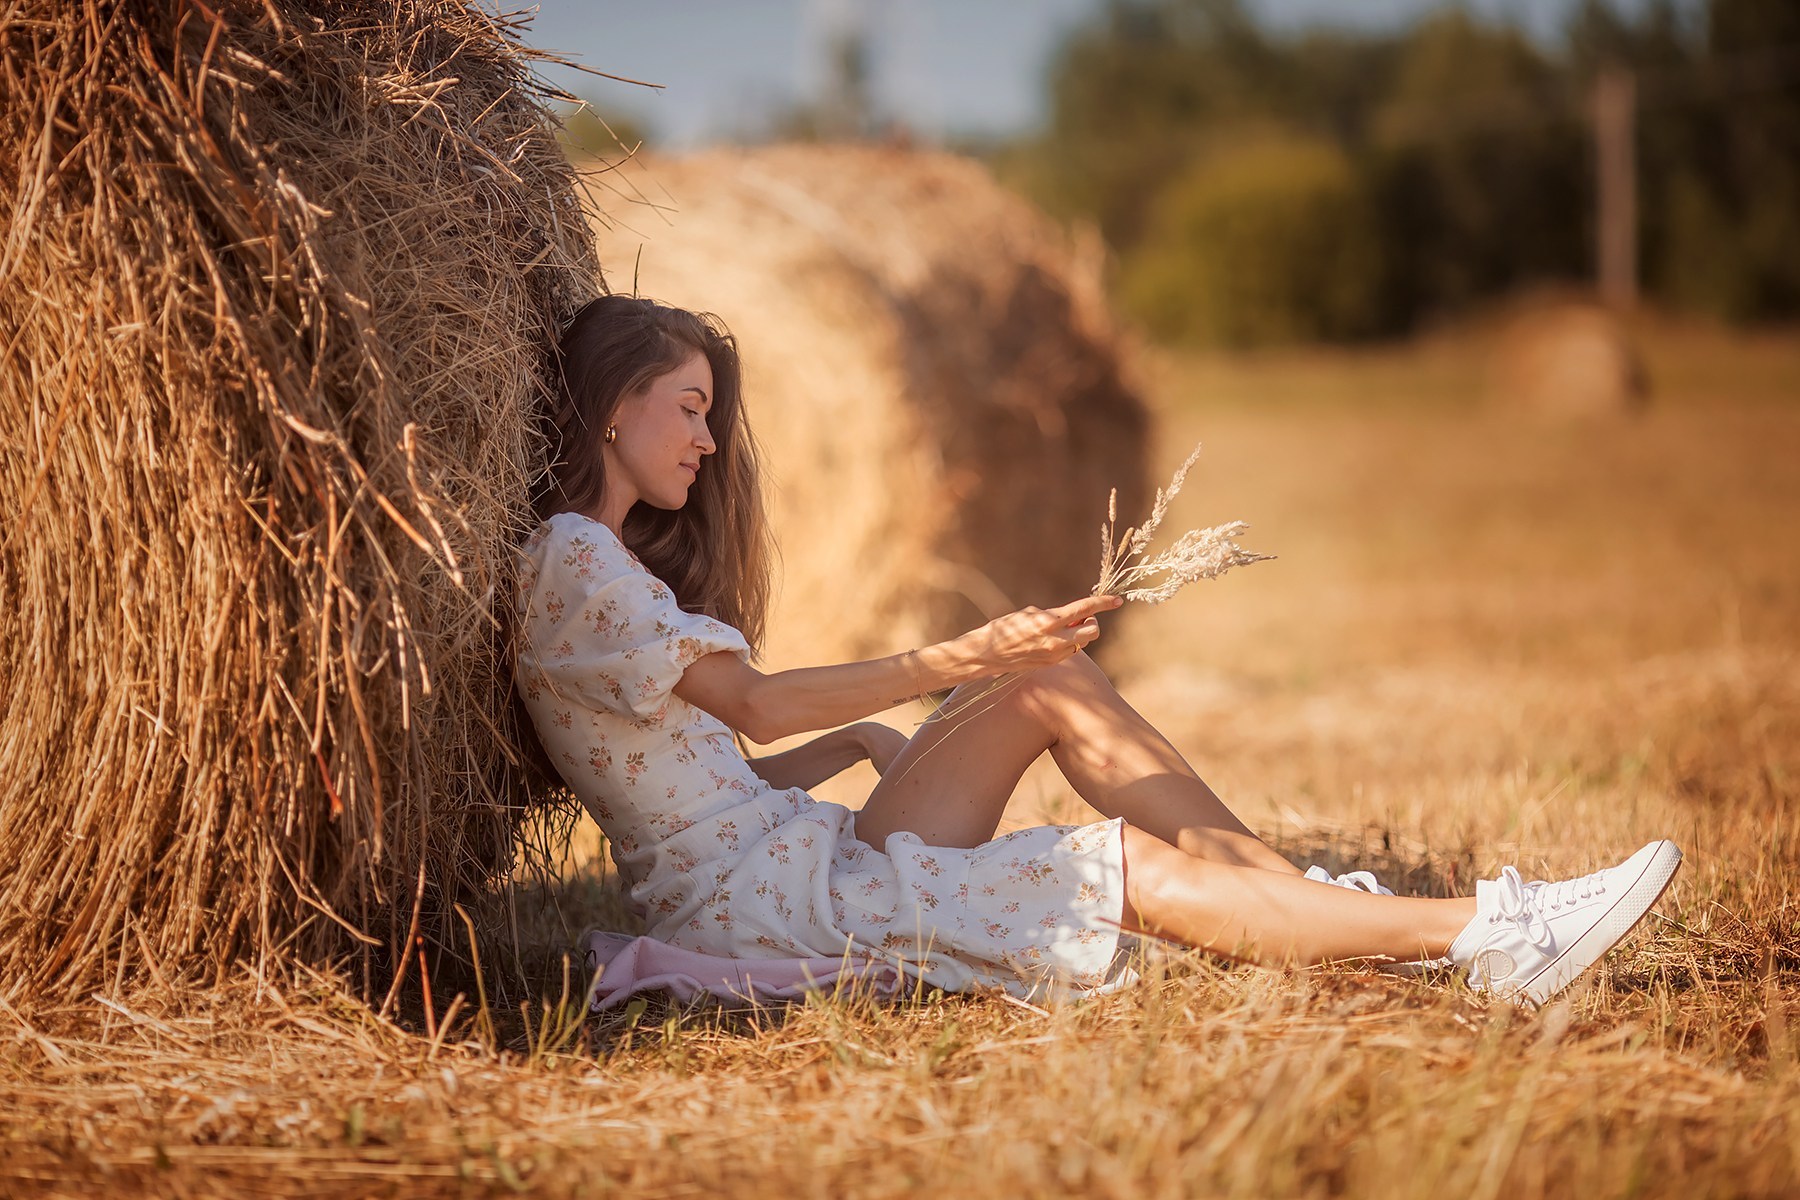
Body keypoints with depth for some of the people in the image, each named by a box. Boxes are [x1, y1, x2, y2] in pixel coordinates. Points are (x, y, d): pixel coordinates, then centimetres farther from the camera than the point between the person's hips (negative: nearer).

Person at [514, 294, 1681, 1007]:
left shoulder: (622, 561, 21)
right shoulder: (571, 559, -10)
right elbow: (754, 704, -16)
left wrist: (857, 742, 7)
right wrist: (953, 665, -19)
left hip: (803, 852, 9)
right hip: (761, 900, -9)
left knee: (1054, 685, 2)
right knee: (1134, 865, -15)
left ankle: (1312, 895, 2)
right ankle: (1487, 938, -15)